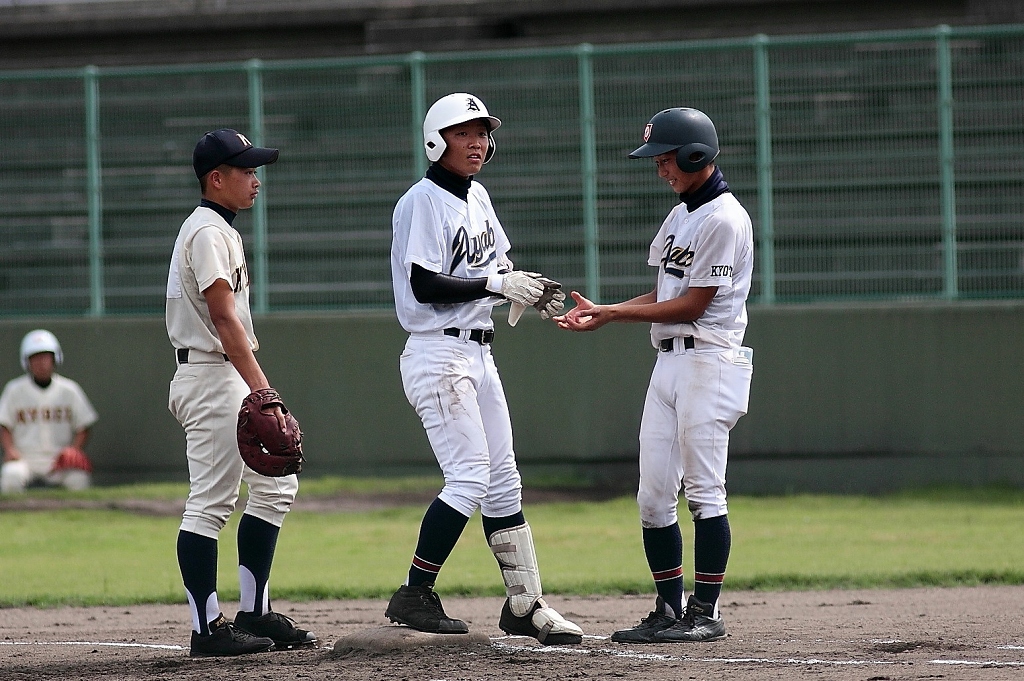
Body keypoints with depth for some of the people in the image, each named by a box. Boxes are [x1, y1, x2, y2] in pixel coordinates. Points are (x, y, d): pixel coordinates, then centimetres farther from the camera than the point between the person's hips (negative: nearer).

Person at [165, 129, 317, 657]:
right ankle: (208, 630, -8)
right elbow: (224, 319, -22)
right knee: (209, 504, -9)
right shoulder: (208, 232, -13)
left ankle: (254, 614, 14)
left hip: (229, 382, 11)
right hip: (212, 379, -11)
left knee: (276, 484, 13)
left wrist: (258, 394, 19)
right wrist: (262, 393, -28)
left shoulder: (218, 231, 19)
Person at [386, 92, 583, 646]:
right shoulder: (423, 202, -12)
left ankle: (525, 602, 11)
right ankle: (414, 596, -6)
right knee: (470, 476, -13)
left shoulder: (478, 197, 14)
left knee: (503, 480, 8)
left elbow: (496, 263, 23)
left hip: (478, 354, 9)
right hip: (439, 353, -9)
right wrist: (496, 284, -21)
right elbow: (425, 287, -19)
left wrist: (529, 292, 2)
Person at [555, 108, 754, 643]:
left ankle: (705, 613, -2)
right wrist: (601, 313, 5)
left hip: (708, 360, -9)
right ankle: (670, 611, 12)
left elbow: (693, 304, -15)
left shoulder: (724, 219, -12)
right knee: (653, 497, 6)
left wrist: (614, 314, -13)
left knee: (703, 491, -7)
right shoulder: (680, 216, 18)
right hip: (668, 362, 9)